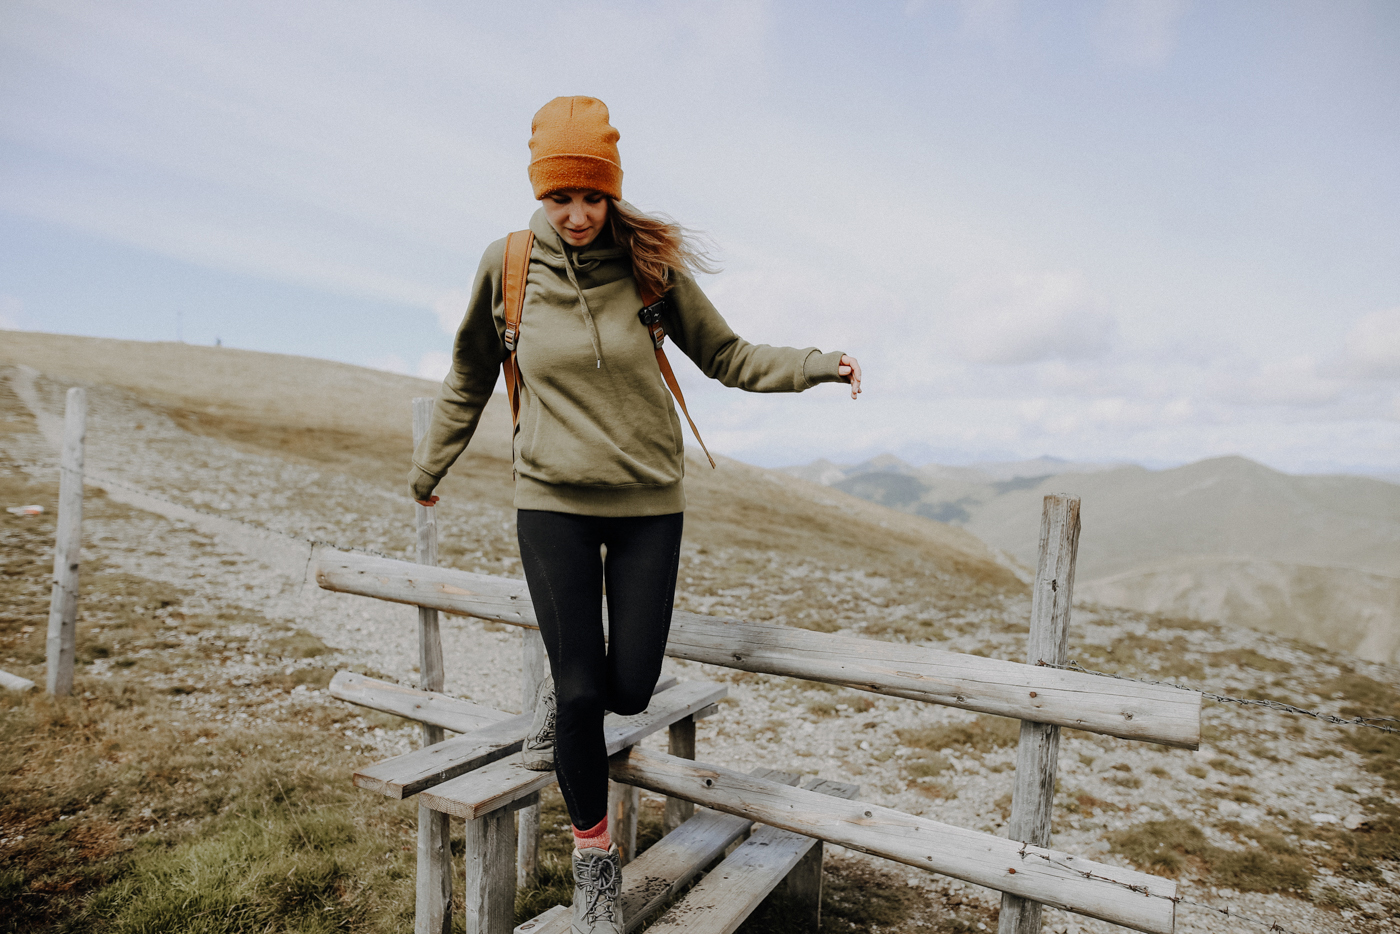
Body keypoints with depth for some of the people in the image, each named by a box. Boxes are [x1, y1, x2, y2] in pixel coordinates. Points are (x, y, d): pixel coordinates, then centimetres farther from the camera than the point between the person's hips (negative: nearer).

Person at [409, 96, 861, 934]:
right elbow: (470, 377, 12)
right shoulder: (507, 265, -1)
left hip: (648, 502, 1)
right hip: (553, 503, 0)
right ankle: (595, 860, 25)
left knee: (629, 691, 1)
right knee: (582, 692, 0)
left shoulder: (650, 263, -2)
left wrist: (817, 364, -9)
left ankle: (567, 688, 40)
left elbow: (724, 355, 4)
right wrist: (430, 469, 21)